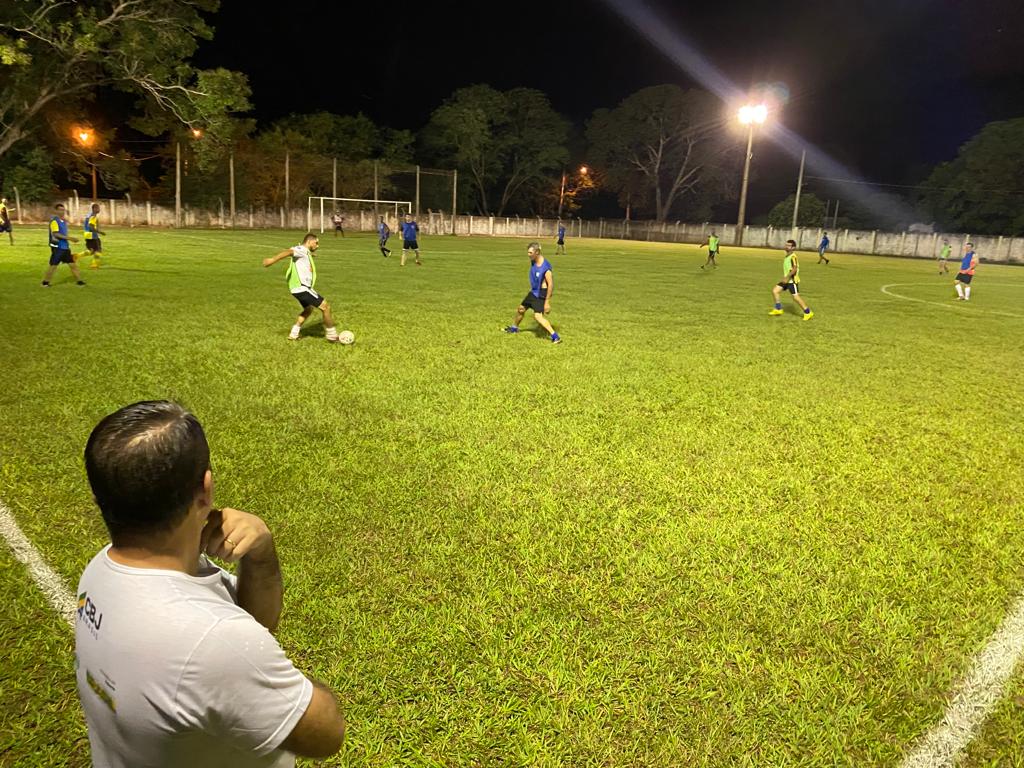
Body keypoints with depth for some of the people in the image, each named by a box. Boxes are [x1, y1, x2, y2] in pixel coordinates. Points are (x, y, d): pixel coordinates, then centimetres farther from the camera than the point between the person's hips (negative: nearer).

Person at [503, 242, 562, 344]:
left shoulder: (545, 266, -27)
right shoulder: (533, 261, -1)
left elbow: (551, 284, -25)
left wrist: (547, 302, -24)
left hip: (541, 294, -9)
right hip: (534, 291, 9)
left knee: (537, 316, -21)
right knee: (521, 309, 21)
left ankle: (555, 337, -19)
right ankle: (514, 328, 47)